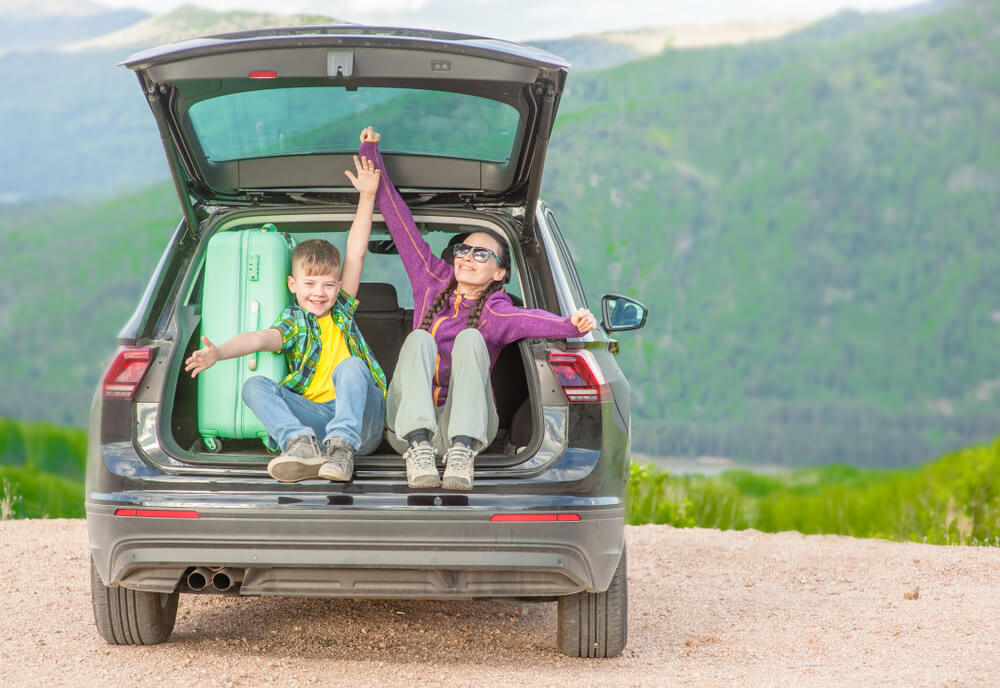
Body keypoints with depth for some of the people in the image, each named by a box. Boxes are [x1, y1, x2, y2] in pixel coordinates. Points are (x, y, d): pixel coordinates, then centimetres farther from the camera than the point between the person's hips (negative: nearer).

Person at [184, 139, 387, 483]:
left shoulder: (342, 309, 21)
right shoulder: (292, 321, 15)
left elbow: (355, 252, 18)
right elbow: (259, 338, -6)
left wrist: (367, 195, 15)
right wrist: (218, 352, -27)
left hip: (360, 417, 0)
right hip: (310, 414, 0)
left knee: (349, 366, -27)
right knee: (255, 385, -19)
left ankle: (342, 446, -46)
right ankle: (302, 444, -46)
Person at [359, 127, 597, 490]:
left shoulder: (493, 310, 5)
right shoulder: (434, 282, 18)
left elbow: (526, 320, -18)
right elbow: (399, 221, 23)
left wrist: (572, 325, -41)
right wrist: (371, 154, 25)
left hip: (462, 423, -2)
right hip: (408, 423, 2)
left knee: (470, 338, -22)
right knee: (420, 338, -20)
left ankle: (462, 451, -42)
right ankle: (417, 447, -45)